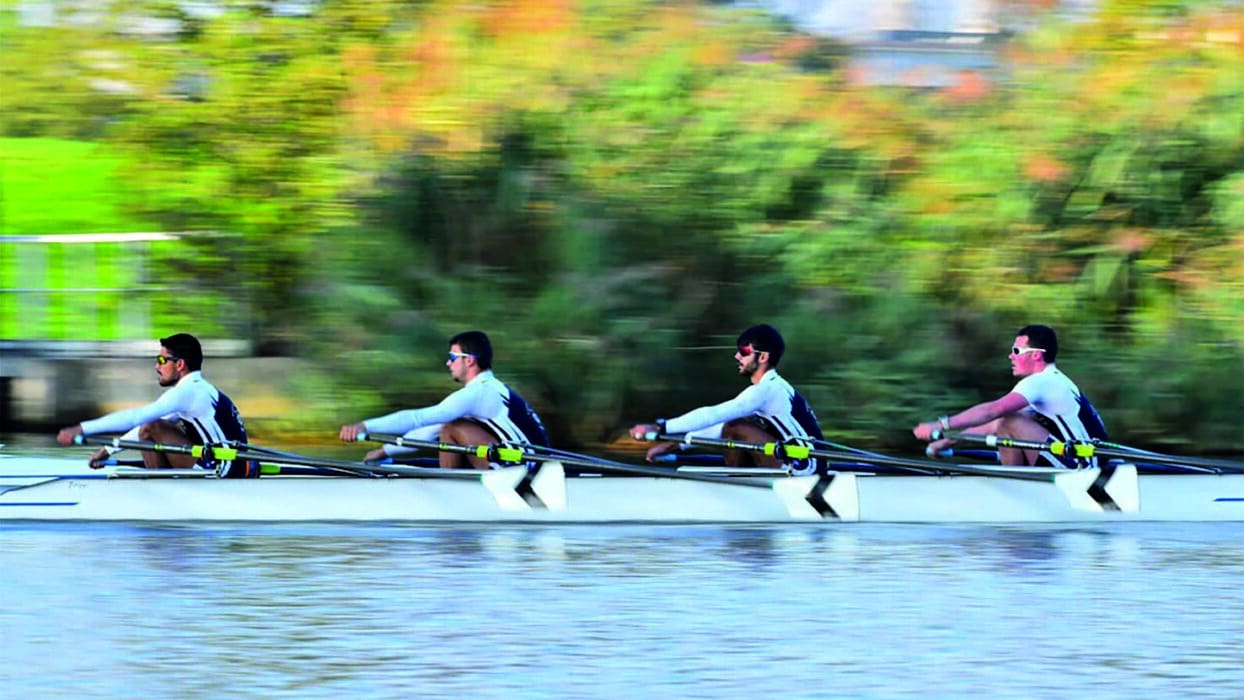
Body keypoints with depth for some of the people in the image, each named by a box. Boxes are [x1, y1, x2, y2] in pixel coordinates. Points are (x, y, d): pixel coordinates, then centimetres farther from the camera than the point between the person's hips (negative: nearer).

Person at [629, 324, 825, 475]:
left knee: (735, 428, -18)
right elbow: (718, 421, 17)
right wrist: (673, 443, 13)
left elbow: (714, 415, -23)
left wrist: (660, 428, -22)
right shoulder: (772, 387, 15)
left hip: (802, 466, -10)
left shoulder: (766, 390, -16)